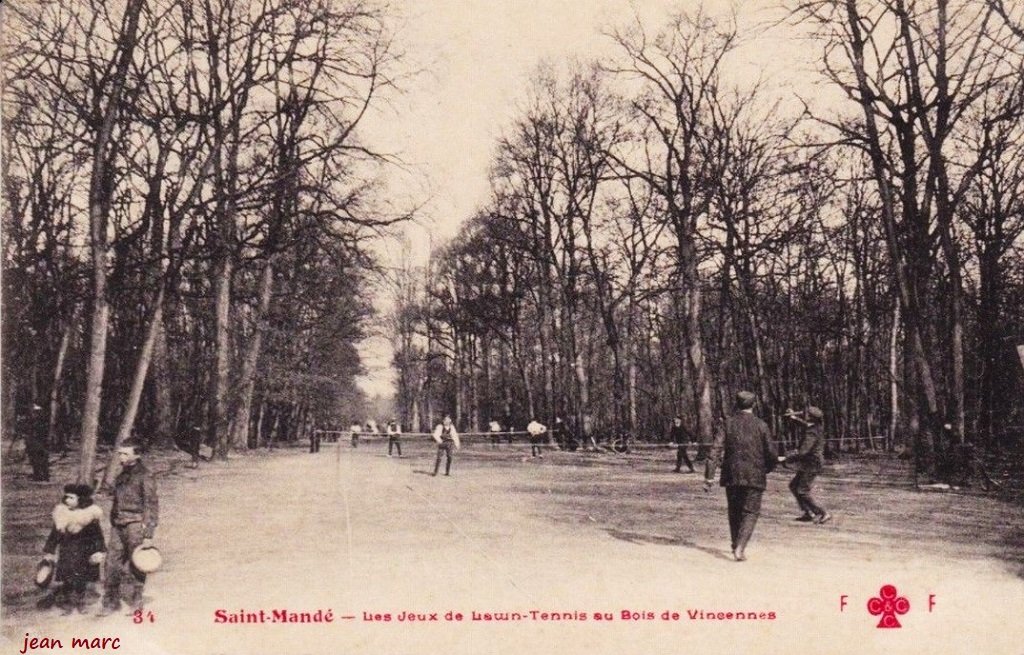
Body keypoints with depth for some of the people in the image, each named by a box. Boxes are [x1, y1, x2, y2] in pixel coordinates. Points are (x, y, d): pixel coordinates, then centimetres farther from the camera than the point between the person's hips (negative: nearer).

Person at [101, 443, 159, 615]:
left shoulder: (145, 476, -8)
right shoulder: (121, 476, 14)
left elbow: (152, 506, -11)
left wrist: (148, 535, -14)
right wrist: (113, 522, 20)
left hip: (136, 525, -6)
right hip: (118, 526, 7)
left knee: (136, 567, 1)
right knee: (113, 564, 4)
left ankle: (136, 604, 12)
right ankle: (111, 602, 15)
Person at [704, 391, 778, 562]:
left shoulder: (726, 424, 0)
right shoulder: (761, 426, -2)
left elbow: (716, 450, -9)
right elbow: (771, 454, -2)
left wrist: (709, 476, -10)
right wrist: (768, 469, 20)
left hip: (731, 475, 2)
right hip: (754, 477, -2)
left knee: (734, 512, 18)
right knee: (750, 512, 4)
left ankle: (736, 546, 30)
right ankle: (739, 548, -14)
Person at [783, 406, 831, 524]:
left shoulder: (812, 434, -24)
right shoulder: (814, 427, 4)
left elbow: (802, 453, -32)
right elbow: (804, 424, 28)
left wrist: (786, 458, -28)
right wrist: (794, 417, 9)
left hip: (811, 466, -10)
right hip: (809, 465, 10)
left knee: (803, 492, -7)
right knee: (793, 485, 16)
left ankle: (824, 514, -1)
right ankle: (809, 513, 18)